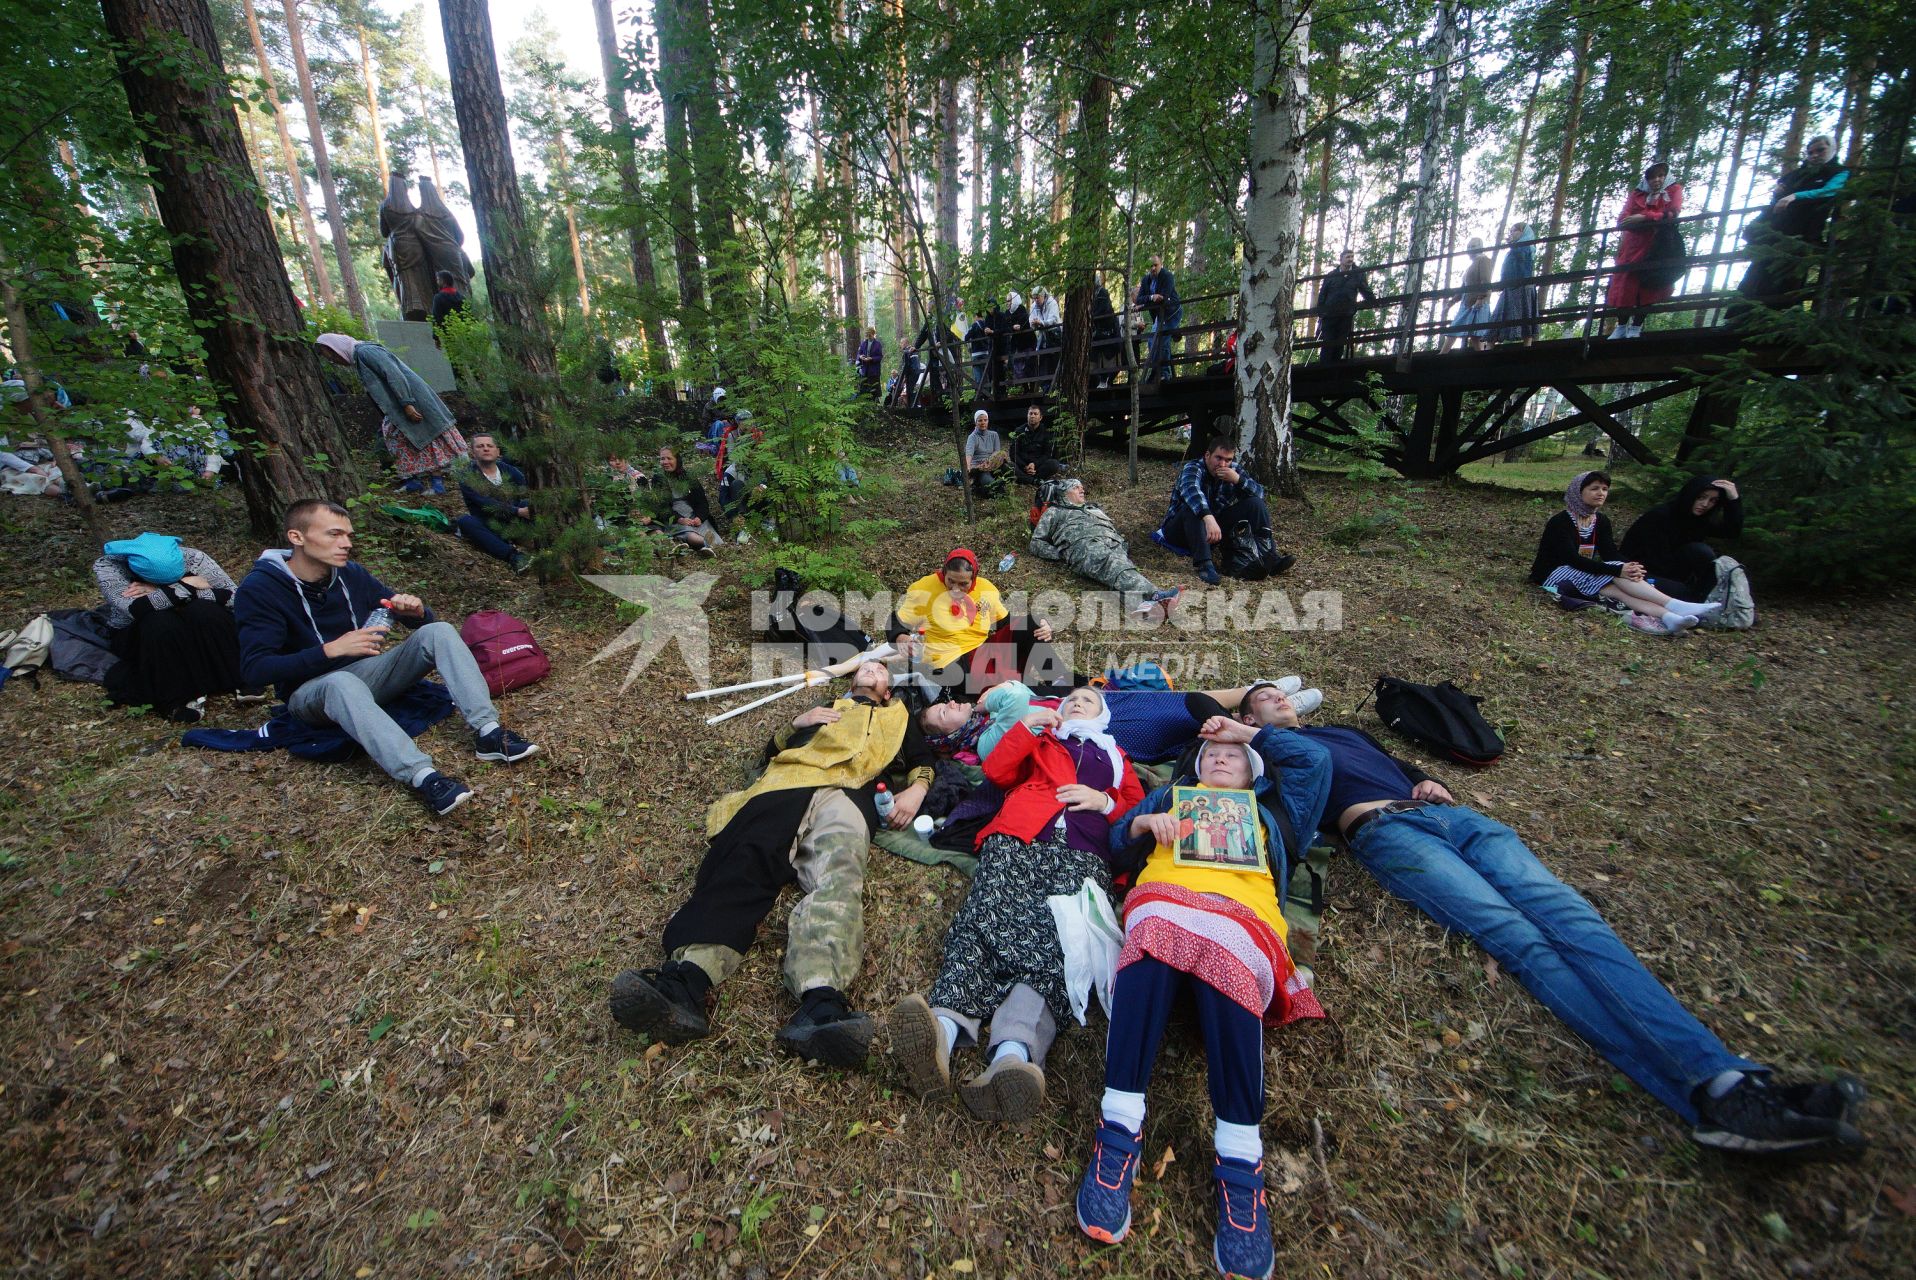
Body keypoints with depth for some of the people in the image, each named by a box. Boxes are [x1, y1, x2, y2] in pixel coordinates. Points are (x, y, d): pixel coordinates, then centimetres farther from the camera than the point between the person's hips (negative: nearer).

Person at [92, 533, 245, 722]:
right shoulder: (108, 565, -19)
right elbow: (135, 608, -35)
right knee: (160, 620, -34)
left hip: (195, 637, 1)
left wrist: (160, 591, -26)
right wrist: (188, 586, -29)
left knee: (203, 611, -32)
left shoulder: (190, 557, -16)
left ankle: (239, 681, -22)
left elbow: (231, 595, -26)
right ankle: (172, 700, -25)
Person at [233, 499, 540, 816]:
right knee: (343, 683, -40)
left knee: (438, 632, -18)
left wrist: (416, 611, -17)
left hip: (367, 673, 5)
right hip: (312, 691, -5)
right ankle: (423, 777, -56)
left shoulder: (352, 574, 0)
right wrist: (331, 649, -31)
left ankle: (488, 732, -35)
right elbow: (254, 669, -20)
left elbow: (423, 620, 7)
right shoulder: (259, 589, -13)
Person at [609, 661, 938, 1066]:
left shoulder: (902, 718, 40)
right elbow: (773, 749, 37)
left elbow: (923, 761, 28)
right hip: (784, 785, 2)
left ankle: (820, 1006, -58)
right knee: (744, 862, -30)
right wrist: (797, 724, 17)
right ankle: (683, 984, -51)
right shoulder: (827, 708, 42)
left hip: (846, 794, -2)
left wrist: (916, 789, 6)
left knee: (838, 877, -34)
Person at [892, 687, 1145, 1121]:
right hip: (1017, 842, 1)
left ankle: (1012, 1054, -55)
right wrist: (1026, 726, 11)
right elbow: (996, 771, 19)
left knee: (1059, 943, -31)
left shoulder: (1115, 757, 37)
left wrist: (1105, 800, 4)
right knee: (987, 916, -30)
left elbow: (1139, 807, 22)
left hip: (1081, 855, 0)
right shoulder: (1040, 741, 36)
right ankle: (943, 1027, -52)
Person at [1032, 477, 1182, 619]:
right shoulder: (1054, 512, 30)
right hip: (1083, 543, -4)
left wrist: (1123, 545, 13)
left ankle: (1144, 602, -66)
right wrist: (1060, 554, 4)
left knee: (1121, 564, -34)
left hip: (1113, 543, 4)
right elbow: (1037, 543, 22)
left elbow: (1114, 528, 37)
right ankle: (1156, 595, -64)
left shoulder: (1095, 508, 44)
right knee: (1110, 564, -39)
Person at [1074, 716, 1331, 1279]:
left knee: (1225, 977, -36)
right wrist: (1142, 823, 6)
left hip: (1243, 910, 0)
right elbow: (1118, 842, 28)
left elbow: (1315, 759, 29)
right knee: (1154, 948, -36)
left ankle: (1239, 1159, -38)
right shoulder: (1171, 795, 39)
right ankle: (1119, 1126, -38)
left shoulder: (1272, 811, 39)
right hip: (1163, 895, 0)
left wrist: (1246, 731, 35)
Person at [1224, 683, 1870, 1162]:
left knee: (1571, 916, -17)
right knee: (1517, 936, -25)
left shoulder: (1342, 731, 36)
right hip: (1384, 830, -6)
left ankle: (1722, 1080, -28)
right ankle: (1705, 1094, -34)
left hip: (1447, 813, 7)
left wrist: (1433, 784, 15)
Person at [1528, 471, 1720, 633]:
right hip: (1554, 574, -6)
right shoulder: (1560, 522, -16)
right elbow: (1573, 559, -26)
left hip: (1584, 573, 6)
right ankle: (1675, 606, -38)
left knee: (1617, 588, -28)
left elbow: (1610, 554, -2)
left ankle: (1669, 617, -47)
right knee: (1615, 575, -29)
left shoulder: (1601, 521, 8)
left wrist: (1629, 566, -25)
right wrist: (1618, 570, -33)